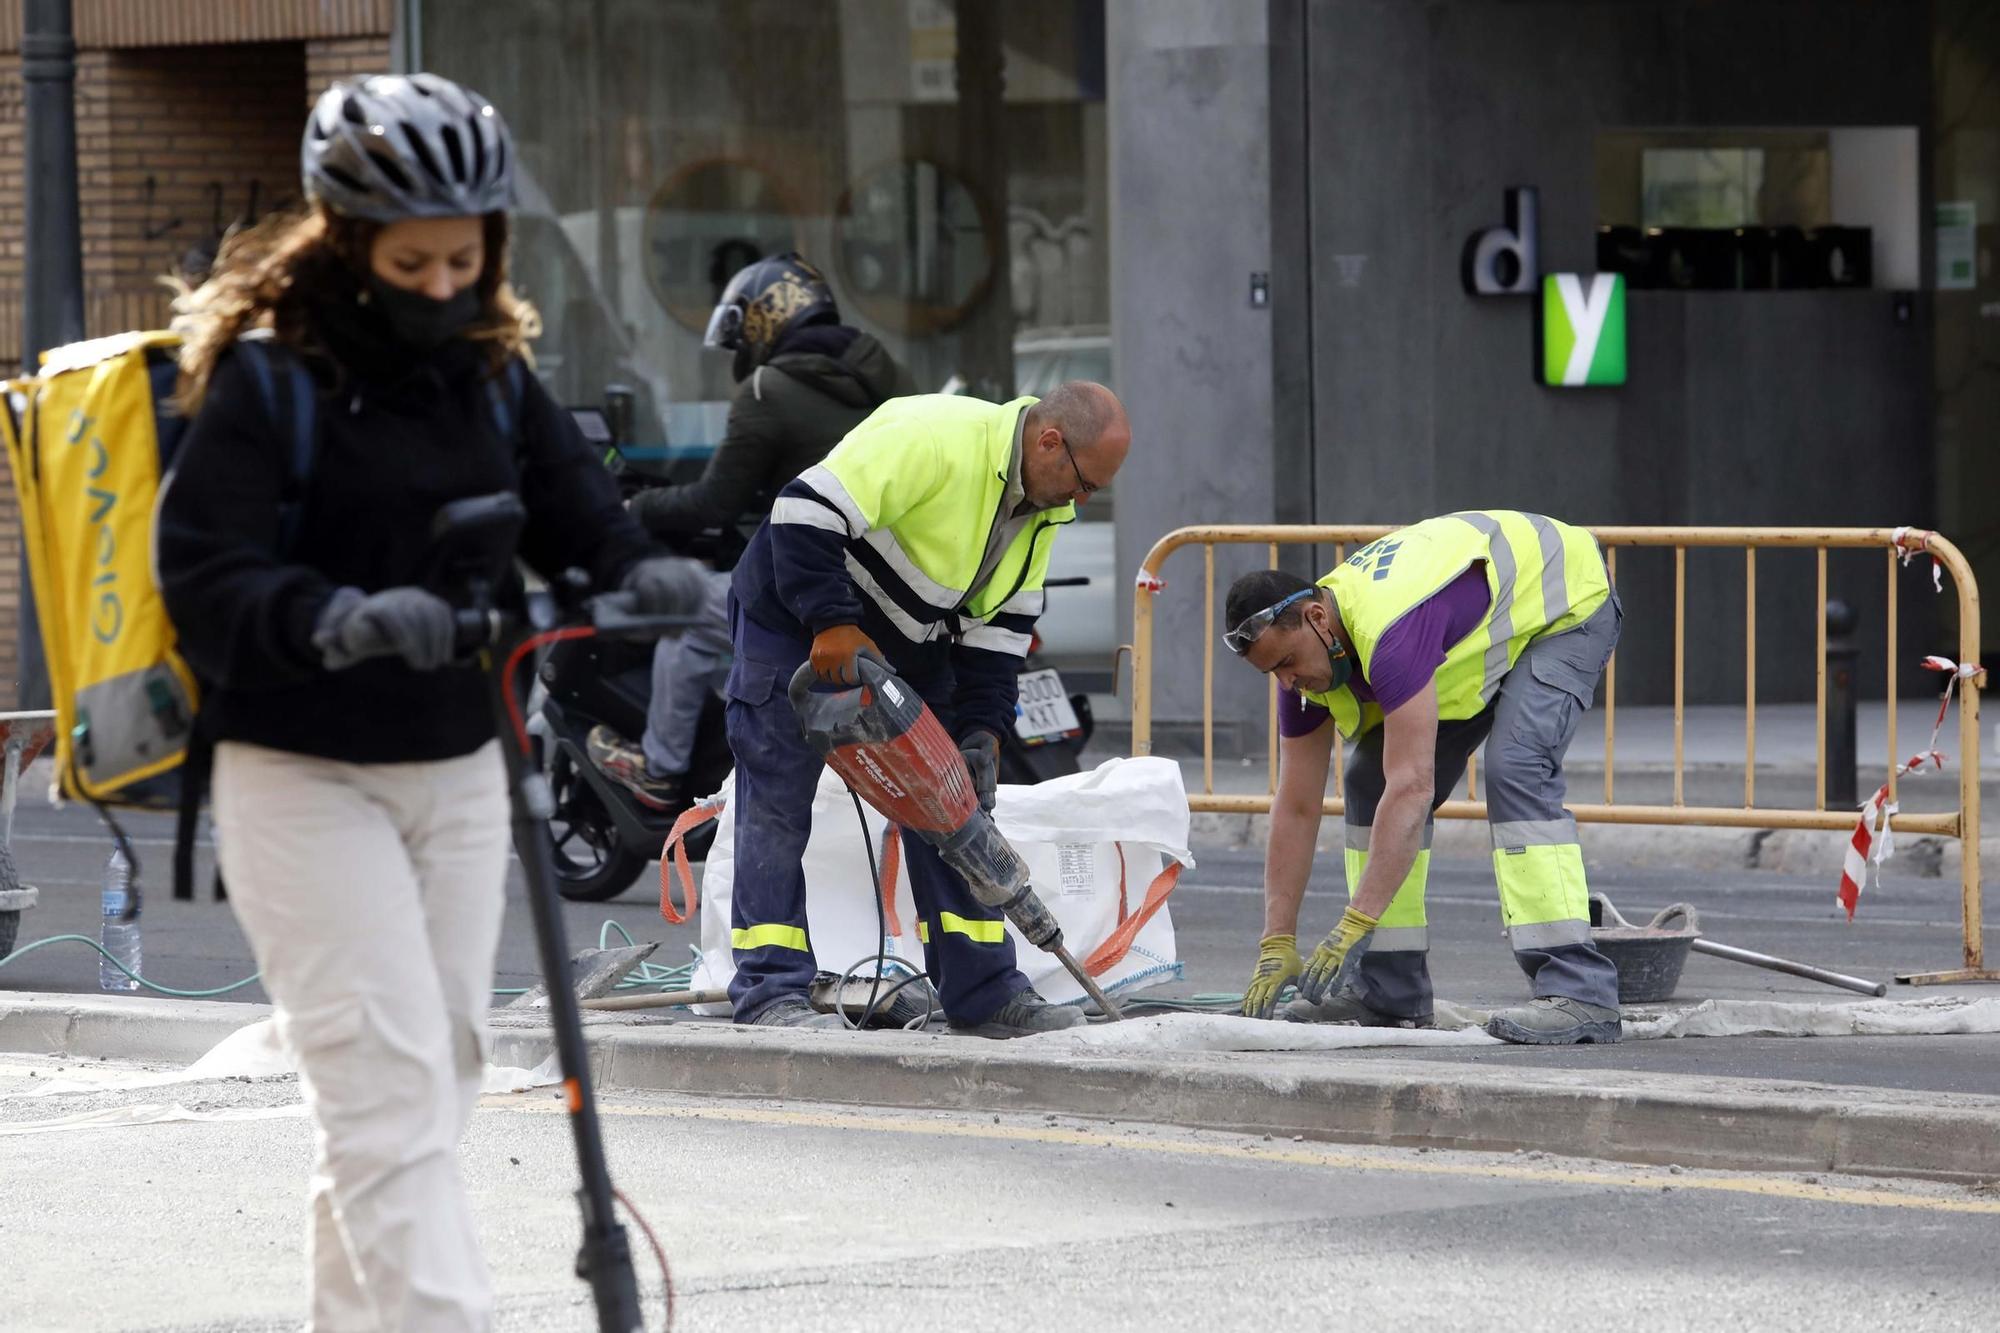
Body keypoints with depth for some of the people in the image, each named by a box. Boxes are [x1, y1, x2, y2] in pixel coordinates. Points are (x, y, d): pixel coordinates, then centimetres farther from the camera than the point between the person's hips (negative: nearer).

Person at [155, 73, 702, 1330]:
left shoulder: (492, 378, 7)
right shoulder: (267, 383, -12)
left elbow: (575, 509, 2)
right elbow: (206, 577, -19)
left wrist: (641, 570, -22)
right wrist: (332, 620, -38)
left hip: (457, 772, 6)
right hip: (303, 780, -6)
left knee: (443, 1069, 11)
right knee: (388, 1073, -14)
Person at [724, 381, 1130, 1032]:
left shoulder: (1044, 507, -1)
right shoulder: (937, 438, -30)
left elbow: (1000, 623, 5)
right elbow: (807, 512, -34)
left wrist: (983, 728, -5)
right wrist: (832, 624, -36)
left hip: (905, 645, 9)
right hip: (796, 619, -8)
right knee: (779, 803, -9)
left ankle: (983, 992, 8)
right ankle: (769, 992, -7)